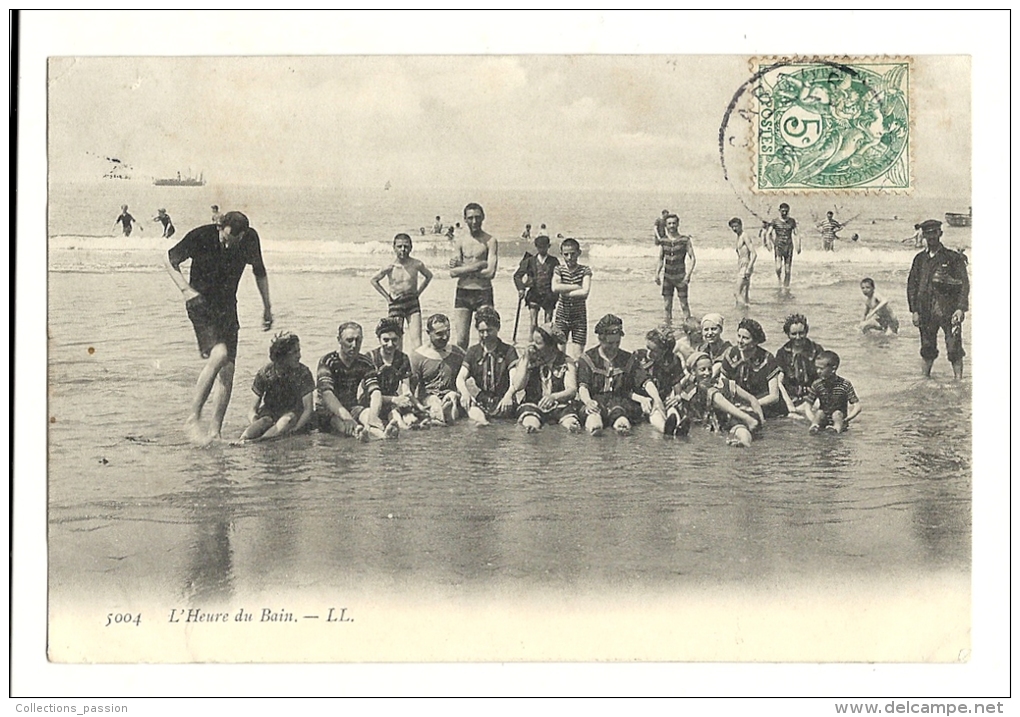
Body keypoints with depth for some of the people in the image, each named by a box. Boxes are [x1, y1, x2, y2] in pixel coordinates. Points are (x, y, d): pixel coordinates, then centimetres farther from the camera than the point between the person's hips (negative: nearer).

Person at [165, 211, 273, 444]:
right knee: (219, 353, -27)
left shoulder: (250, 239, -7)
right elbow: (170, 260, -3)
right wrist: (185, 289, -17)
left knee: (227, 369, -5)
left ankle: (215, 432, 2)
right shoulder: (200, 236, -18)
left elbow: (259, 272, 12)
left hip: (228, 306, 4)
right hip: (201, 303, -4)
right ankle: (193, 419, -18)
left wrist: (267, 308, 14)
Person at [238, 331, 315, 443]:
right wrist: (254, 423, -28)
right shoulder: (265, 373, -6)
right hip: (269, 412, 1)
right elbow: (254, 407, -4)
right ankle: (242, 440, -57)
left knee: (287, 420, -37)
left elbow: (308, 409, -12)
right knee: (264, 421, -35)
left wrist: (295, 428, -31)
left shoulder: (303, 373, -10)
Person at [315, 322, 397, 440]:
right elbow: (327, 394, -28)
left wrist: (373, 416, -38)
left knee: (367, 413, -29)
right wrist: (346, 416, -47)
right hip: (328, 412, -4)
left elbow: (375, 392, -14)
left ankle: (382, 433, -65)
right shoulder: (327, 362, -12)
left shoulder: (365, 363, 0)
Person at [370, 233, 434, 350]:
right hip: (396, 304, 0)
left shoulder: (417, 265, -4)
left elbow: (429, 276, 16)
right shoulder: (390, 268, -7)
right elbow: (374, 280, 8)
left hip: (412, 302, 0)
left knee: (416, 341, -10)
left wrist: (419, 291, 8)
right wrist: (387, 296, 4)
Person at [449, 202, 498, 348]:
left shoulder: (490, 241, -2)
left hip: (484, 293, -2)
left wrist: (463, 269, -7)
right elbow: (453, 272, -4)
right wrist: (478, 265, -12)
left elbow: (490, 272, -12)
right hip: (463, 293, 2)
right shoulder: (459, 240, 6)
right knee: (461, 339, 2)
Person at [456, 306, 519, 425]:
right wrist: (465, 393, -21)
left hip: (501, 401, -1)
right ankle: (480, 420, -51)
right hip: (480, 400, 1)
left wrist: (509, 395, -29)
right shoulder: (473, 352, 15)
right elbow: (460, 378, 3)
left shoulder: (508, 351, 8)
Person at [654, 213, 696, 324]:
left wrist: (688, 274, -15)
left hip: (680, 276, -4)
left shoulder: (685, 240, -5)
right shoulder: (663, 241, 5)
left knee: (684, 304, -5)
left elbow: (693, 258, -5)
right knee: (667, 305, 5)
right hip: (667, 277, 4)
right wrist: (657, 274, 2)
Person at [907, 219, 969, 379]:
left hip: (949, 310, -4)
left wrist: (960, 309, -14)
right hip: (926, 311, 4)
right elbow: (912, 285, 14)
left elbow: (964, 284, -3)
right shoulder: (920, 259, 12)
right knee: (927, 349, 11)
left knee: (954, 350, -8)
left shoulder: (953, 258, 0)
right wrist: (914, 310, 5)